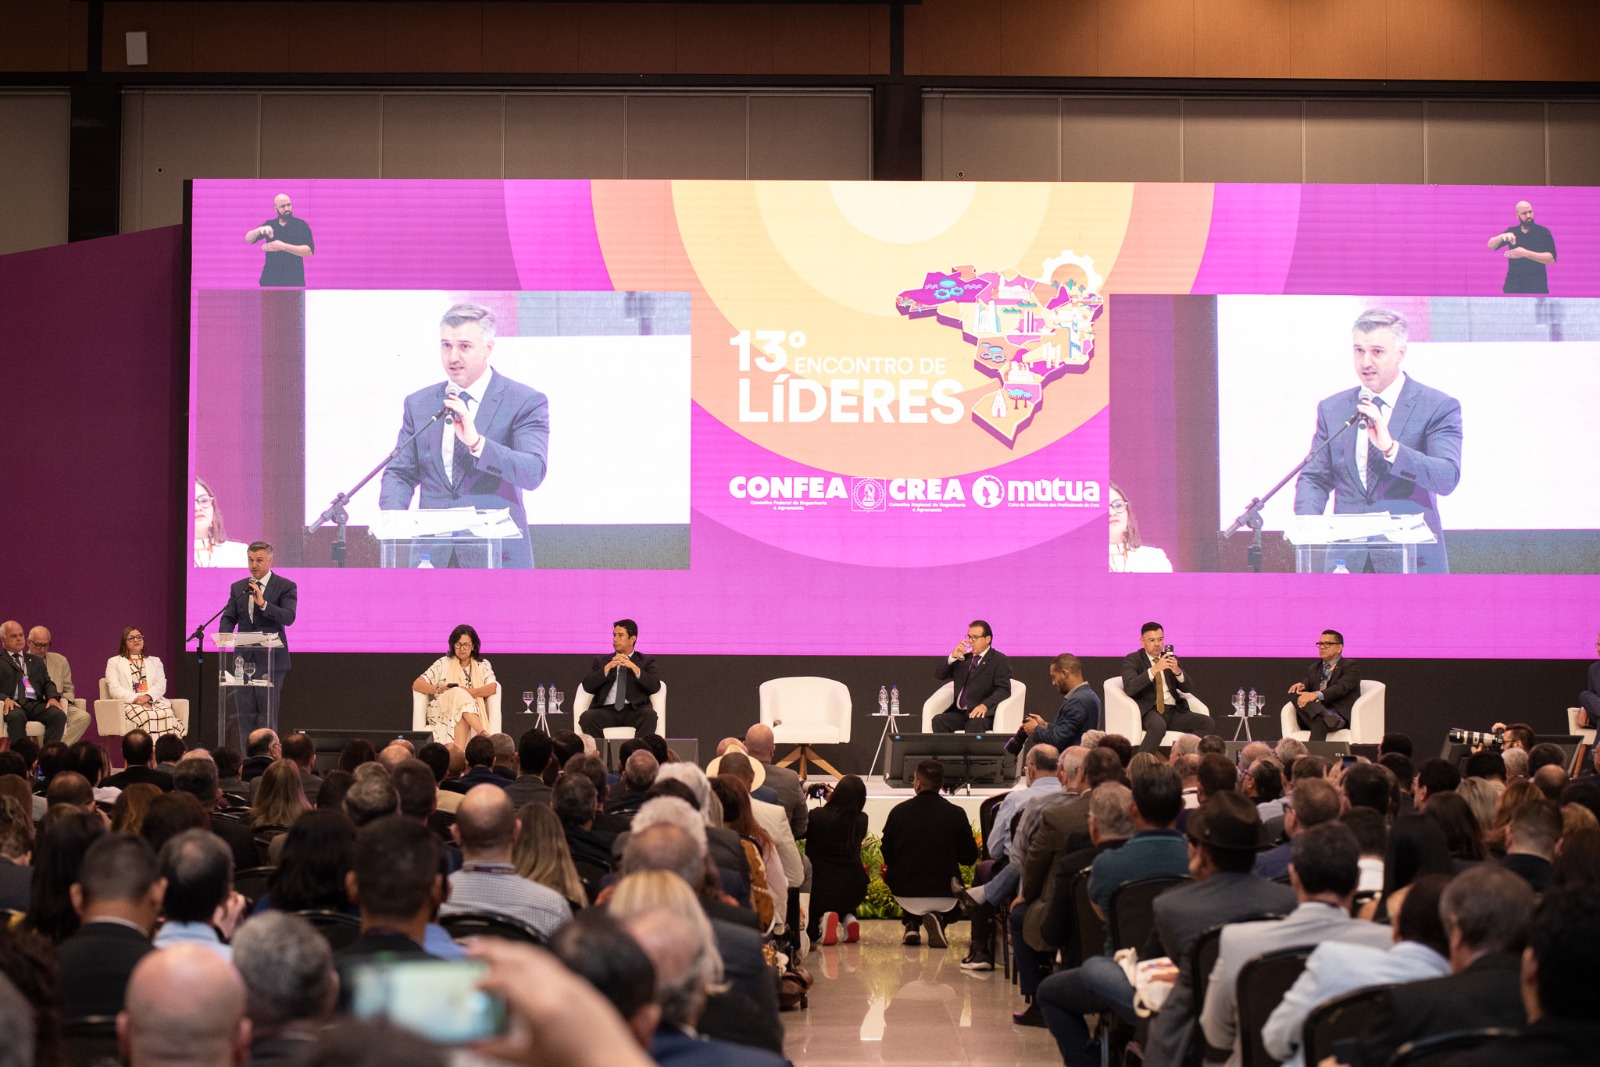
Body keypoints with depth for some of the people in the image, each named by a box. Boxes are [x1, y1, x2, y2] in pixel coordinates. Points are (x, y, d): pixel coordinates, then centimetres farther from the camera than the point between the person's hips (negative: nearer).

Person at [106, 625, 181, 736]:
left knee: (168, 714, -34)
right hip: (129, 704, -3)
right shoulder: (114, 662, 19)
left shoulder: (155, 661, 29)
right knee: (147, 716, -38)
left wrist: (147, 696, -9)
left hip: (154, 701, 3)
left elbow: (161, 685, 13)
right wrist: (135, 699, -11)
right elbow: (114, 689, 4)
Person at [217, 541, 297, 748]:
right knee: (245, 714, 4)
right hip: (244, 659, 5)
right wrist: (224, 636, -13)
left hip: (271, 659, -5)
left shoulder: (286, 587, -2)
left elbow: (288, 617, -15)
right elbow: (229, 618, 9)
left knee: (268, 713, -6)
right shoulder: (237, 588, 12)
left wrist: (263, 603, -28)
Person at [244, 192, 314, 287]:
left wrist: (283, 246, -20)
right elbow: (248, 239, 5)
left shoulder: (301, 225, 1)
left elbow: (310, 251, -10)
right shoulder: (269, 225, 11)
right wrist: (260, 230, -18)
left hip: (294, 280, -3)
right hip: (270, 279, 3)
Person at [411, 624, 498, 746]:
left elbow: (492, 688, -2)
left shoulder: (483, 665, 16)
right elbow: (417, 684, 7)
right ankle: (483, 733, -50)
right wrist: (439, 690, -12)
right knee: (459, 694, -34)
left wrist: (470, 692, -19)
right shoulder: (443, 664, 15)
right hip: (441, 712, 0)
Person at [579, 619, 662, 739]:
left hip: (634, 710, -1)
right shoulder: (601, 661, 20)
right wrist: (608, 667, -7)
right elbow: (587, 686, 5)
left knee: (649, 715, -34)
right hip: (606, 710, 1)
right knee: (586, 717, -29)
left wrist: (633, 667, -11)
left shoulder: (646, 661, 16)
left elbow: (655, 687, 0)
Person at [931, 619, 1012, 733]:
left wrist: (985, 706, -26)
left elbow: (1003, 690, -9)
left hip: (982, 713, -5)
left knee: (975, 723, -39)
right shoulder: (963, 657, 20)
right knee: (939, 720, -26)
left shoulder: (1000, 660, 3)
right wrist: (953, 656, 0)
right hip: (959, 713, 5)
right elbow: (939, 675, 17)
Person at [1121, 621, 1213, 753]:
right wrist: (1154, 670, -21)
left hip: (1175, 711, 5)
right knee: (1158, 725, -40)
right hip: (1150, 710, -5)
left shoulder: (1171, 658, 19)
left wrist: (1177, 671, -10)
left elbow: (1187, 689, 12)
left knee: (1208, 723, -20)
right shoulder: (1132, 660, 5)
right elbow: (1129, 688, -12)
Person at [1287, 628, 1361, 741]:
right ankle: (1329, 718, -49)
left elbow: (1341, 688, -12)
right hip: (1315, 710, 6)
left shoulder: (1350, 667, 6)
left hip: (1340, 713, -5)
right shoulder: (1313, 668, 30)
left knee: (1319, 722, -39)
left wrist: (1317, 695, -30)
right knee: (1295, 693, -24)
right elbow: (1308, 683, 14)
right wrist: (1301, 685, -14)